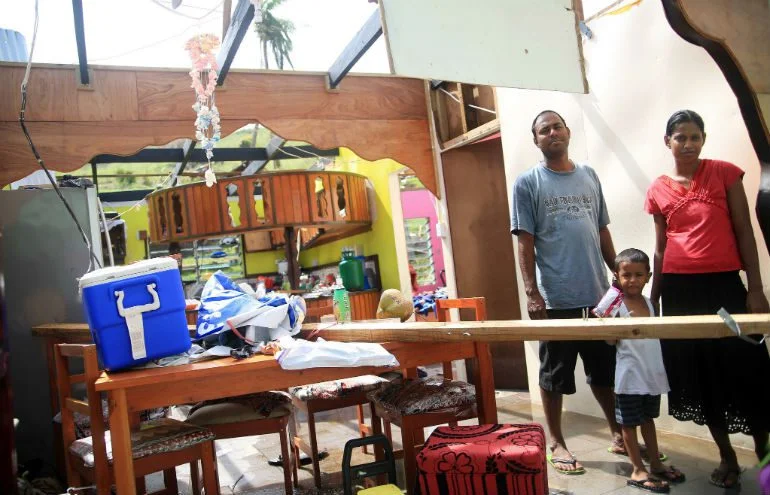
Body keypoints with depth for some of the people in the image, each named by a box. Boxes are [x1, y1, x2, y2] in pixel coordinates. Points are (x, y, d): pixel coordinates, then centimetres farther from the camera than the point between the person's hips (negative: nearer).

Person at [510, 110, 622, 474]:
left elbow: (603, 232, 15)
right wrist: (532, 293, -13)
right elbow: (525, 243, -7)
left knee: (605, 369, 17)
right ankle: (557, 443, 20)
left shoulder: (589, 176, 11)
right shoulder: (527, 183, -3)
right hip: (557, 298, -4)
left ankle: (618, 431, 34)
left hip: (598, 293, 5)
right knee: (555, 374, 6)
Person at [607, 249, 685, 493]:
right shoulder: (616, 304, -12)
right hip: (630, 375, -7)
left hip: (652, 372, 7)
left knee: (648, 418, 20)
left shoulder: (649, 302, 6)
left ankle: (656, 464, 32)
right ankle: (638, 471, 12)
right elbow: (611, 340, -17)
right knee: (630, 422, 4)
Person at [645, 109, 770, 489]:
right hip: (680, 288, 2)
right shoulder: (658, 190, 7)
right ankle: (727, 457, 22)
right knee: (700, 373, 8)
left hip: (724, 283, -2)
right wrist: (652, 300, 11)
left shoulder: (724, 173, 1)